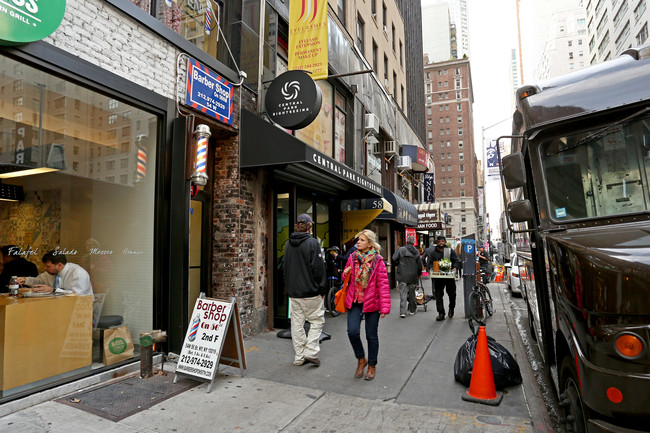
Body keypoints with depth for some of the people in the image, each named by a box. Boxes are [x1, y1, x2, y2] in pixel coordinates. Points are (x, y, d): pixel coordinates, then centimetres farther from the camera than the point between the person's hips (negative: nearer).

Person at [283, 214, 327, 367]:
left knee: (297, 323, 11)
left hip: (293, 292, 6)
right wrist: (322, 289, -6)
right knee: (317, 320, 7)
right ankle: (311, 352, 1)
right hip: (310, 291, -6)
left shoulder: (288, 244, 10)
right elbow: (318, 267, -14)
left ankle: (299, 357, 17)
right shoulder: (312, 242, -11)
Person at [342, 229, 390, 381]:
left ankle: (372, 365, 29)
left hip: (371, 302, -3)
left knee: (371, 336, 8)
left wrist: (384, 307, -14)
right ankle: (361, 359, 17)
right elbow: (346, 280, 17)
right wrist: (345, 274, -7)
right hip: (354, 301, 3)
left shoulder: (378, 261, -8)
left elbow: (383, 285, -9)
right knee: (352, 331, -10)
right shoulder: (352, 258, 5)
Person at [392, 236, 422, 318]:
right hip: (413, 277, 3)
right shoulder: (416, 251, 3)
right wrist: (419, 274, 21)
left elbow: (394, 260, -11)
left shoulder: (400, 249, -6)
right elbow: (420, 264, 6)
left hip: (402, 276, -3)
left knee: (403, 294, -1)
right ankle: (412, 309, 29)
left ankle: (402, 312, -7)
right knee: (412, 293, 16)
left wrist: (398, 264, 11)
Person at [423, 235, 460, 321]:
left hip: (449, 276, 0)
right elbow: (429, 262, 5)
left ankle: (451, 308, 36)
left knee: (452, 293, 10)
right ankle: (441, 313, 7)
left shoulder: (450, 251, 6)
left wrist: (455, 268, -15)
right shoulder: (433, 252, 7)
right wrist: (431, 268, -15)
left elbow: (456, 261, 4)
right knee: (438, 295, 0)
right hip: (438, 277, 0)